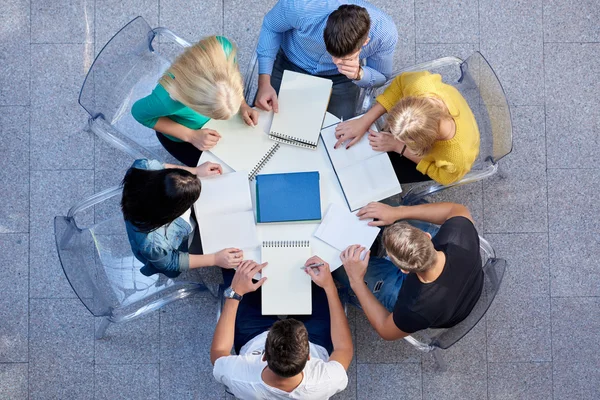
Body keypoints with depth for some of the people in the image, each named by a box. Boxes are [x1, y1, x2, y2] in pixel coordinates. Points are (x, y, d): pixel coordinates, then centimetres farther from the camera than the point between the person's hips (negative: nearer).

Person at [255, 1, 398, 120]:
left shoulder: (385, 33, -34)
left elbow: (381, 76, -11)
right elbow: (271, 27, -16)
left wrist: (359, 74, -36)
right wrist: (264, 82, -25)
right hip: (289, 64, 0)